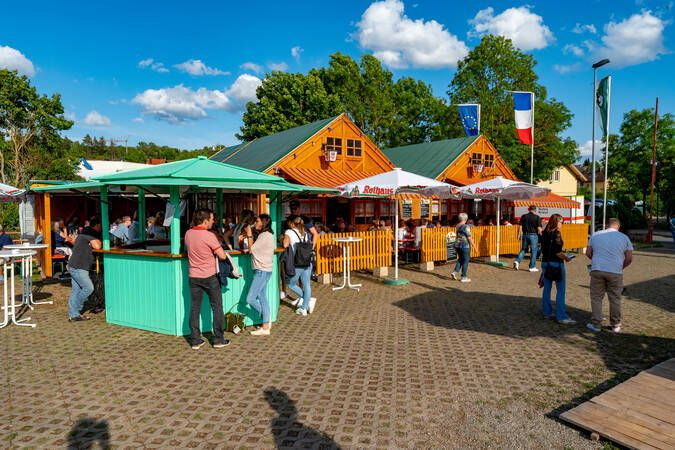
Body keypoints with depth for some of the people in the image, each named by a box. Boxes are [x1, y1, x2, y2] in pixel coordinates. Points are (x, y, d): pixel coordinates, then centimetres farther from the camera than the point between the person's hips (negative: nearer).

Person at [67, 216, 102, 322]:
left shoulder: (85, 232, 19)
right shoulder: (91, 233, -13)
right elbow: (97, 246, -22)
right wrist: (98, 240, -3)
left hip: (75, 266, 10)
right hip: (78, 267, -10)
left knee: (76, 290, 10)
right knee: (89, 288, -8)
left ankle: (73, 315, 13)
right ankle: (76, 308, 4)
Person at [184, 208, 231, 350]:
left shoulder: (188, 234, 2)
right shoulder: (209, 236, -17)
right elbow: (223, 256, -15)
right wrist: (216, 247, 4)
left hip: (193, 277, 5)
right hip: (209, 277, -5)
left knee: (195, 309, 10)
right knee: (217, 308, 8)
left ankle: (195, 341, 15)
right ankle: (218, 339, 13)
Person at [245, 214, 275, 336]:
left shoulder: (265, 235, -16)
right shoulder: (267, 235, 16)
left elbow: (251, 249, -15)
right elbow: (255, 249, 16)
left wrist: (249, 235, -7)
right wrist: (249, 235, 11)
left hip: (262, 271, -10)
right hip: (263, 271, 10)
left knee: (250, 299, -6)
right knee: (262, 298, 12)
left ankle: (266, 316, 12)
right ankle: (266, 326, 18)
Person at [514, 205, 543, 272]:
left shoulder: (523, 216, 3)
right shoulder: (537, 217, -5)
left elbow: (520, 227, 1)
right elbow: (539, 228, -9)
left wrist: (519, 235, 5)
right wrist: (541, 235, 6)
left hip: (525, 235, 3)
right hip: (533, 235, -3)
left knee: (523, 249, 13)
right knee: (533, 251, 6)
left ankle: (517, 261, -8)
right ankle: (532, 267, 10)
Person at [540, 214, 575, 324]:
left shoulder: (544, 233, 7)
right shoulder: (556, 234, -15)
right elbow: (557, 252, -19)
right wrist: (566, 258, -4)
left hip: (545, 262, 8)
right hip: (556, 264, -8)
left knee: (547, 288, 13)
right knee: (561, 290, -1)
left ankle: (547, 312, 21)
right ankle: (561, 316, 2)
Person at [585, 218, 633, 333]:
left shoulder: (595, 235, 8)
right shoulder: (624, 237, 6)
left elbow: (588, 253, 9)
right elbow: (629, 259, 3)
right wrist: (621, 268, 18)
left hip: (597, 270, 0)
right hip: (615, 272, 0)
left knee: (596, 297, 8)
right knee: (615, 299, 13)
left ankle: (596, 324, 10)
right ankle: (615, 325, 21)